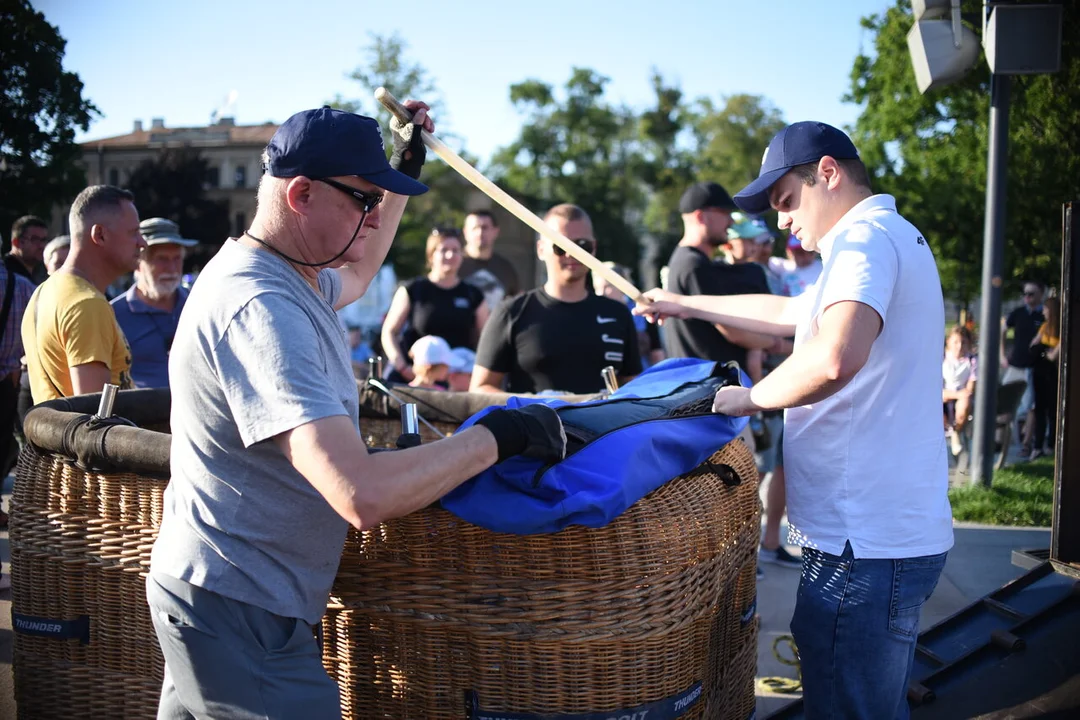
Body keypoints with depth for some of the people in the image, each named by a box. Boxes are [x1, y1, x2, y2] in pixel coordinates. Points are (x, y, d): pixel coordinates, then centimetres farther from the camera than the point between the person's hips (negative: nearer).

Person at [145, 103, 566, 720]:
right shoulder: (260, 310, -28)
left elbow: (356, 277, 32)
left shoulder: (294, 274, 5)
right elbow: (363, 495, -37)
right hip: (240, 614, -10)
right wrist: (500, 435, -25)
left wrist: (404, 171, 26)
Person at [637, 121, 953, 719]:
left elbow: (836, 356, -33)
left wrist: (754, 397, -17)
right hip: (898, 533, 11)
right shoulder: (895, 238, 21)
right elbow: (789, 313, 33)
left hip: (866, 545, -11)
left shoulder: (866, 238, -13)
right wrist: (686, 305, 37)